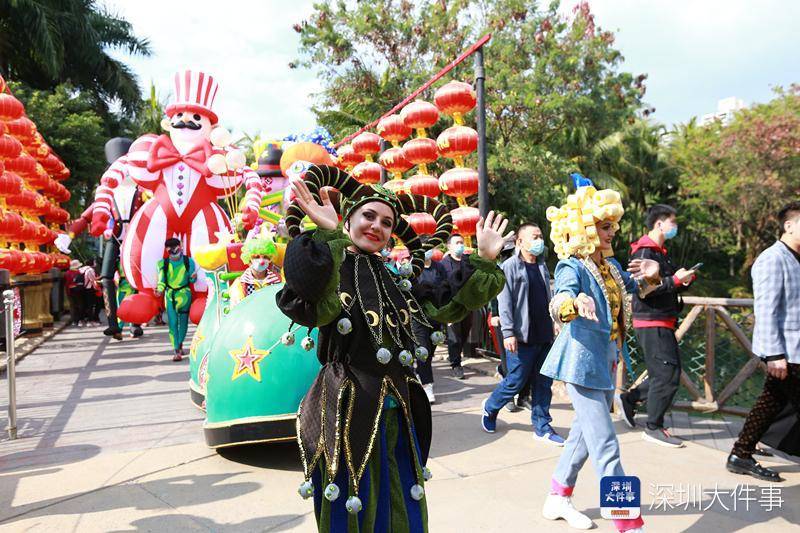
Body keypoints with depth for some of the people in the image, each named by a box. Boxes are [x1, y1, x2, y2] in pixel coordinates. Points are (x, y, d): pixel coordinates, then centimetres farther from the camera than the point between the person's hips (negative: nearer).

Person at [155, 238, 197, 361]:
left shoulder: (188, 261, 0)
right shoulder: (163, 263, 1)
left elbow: (192, 280, 2)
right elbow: (161, 280, 1)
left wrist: (193, 277, -20)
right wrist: (159, 290, -17)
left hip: (184, 293, 0)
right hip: (170, 294, 0)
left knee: (183, 321, 10)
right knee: (172, 322, -7)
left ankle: (180, 344, 33)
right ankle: (177, 351, -7)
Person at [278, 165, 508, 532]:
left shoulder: (392, 279, 11)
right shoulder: (328, 268, -9)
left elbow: (447, 305, 19)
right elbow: (314, 309, -33)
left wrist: (484, 260, 14)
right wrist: (329, 238, -40)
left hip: (396, 414, 7)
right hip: (347, 413, -6)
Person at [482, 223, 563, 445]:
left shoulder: (542, 266, 13)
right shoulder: (510, 266, -8)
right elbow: (504, 301, -13)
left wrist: (554, 324, 15)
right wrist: (508, 332, -18)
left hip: (544, 336, 7)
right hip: (522, 336, -6)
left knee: (543, 384, 9)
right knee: (515, 382, 2)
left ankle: (542, 427, 20)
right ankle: (490, 409, 26)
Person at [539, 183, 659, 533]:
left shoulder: (610, 265, 7)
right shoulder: (572, 268, -16)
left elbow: (636, 288, 22)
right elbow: (557, 307, -33)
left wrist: (650, 276, -1)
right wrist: (576, 302, -57)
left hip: (605, 362, 9)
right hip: (582, 363, -9)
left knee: (585, 434, 19)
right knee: (606, 446, -6)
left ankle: (558, 499, 34)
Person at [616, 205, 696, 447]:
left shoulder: (660, 252, 18)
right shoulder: (645, 252, -14)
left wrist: (685, 280, 5)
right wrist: (675, 280, -21)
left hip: (663, 322, 10)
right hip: (652, 322, -10)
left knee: (666, 373, 15)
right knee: (667, 375, -5)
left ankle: (628, 399, 26)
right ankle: (654, 428, 7)